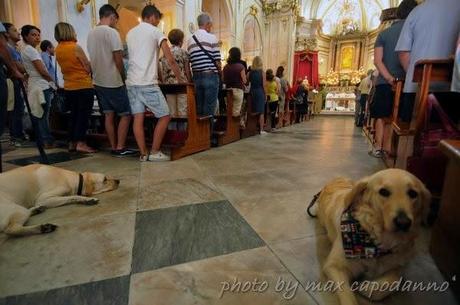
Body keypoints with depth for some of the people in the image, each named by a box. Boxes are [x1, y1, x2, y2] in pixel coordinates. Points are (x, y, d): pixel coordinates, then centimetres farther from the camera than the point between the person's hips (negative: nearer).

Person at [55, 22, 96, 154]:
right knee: (84, 115, -3)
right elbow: (88, 68, -11)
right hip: (83, 86, -7)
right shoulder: (75, 47, -13)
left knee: (74, 114, 14)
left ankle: (72, 142, 18)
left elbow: (63, 69, 15)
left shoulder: (58, 49, 8)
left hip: (68, 87, 7)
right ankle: (81, 143, -5)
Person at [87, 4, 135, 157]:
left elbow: (93, 59, 14)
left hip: (98, 82, 8)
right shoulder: (112, 32, -11)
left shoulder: (91, 33, 11)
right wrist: (123, 78, -1)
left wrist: (97, 74, 18)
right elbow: (118, 60, -14)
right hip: (113, 82, -8)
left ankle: (114, 147, 13)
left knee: (109, 115, 10)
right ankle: (120, 148, 0)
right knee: (126, 114, 0)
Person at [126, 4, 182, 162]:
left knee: (138, 118, 4)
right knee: (164, 116, 1)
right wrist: (179, 77, 5)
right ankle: (155, 152, 3)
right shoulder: (155, 32, -1)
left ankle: (143, 154, 7)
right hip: (147, 83, -7)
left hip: (132, 82, 7)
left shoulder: (130, 33, 19)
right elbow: (170, 60, -7)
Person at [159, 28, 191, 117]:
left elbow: (161, 71, 9)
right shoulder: (183, 52, -1)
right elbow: (187, 71, -3)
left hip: (168, 84, 4)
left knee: (171, 112, 7)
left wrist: (164, 83, 15)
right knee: (182, 111, -2)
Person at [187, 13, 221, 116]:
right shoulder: (211, 37, -5)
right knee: (209, 109, -2)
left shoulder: (190, 40, 12)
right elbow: (217, 61, -7)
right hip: (210, 76, -5)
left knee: (198, 108, 11)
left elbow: (189, 61, 11)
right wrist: (220, 71, 10)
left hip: (196, 77, 6)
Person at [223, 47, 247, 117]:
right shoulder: (240, 66, -10)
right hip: (238, 90, -4)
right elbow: (244, 81, -8)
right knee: (236, 112, 0)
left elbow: (224, 81, 8)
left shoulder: (226, 67, 2)